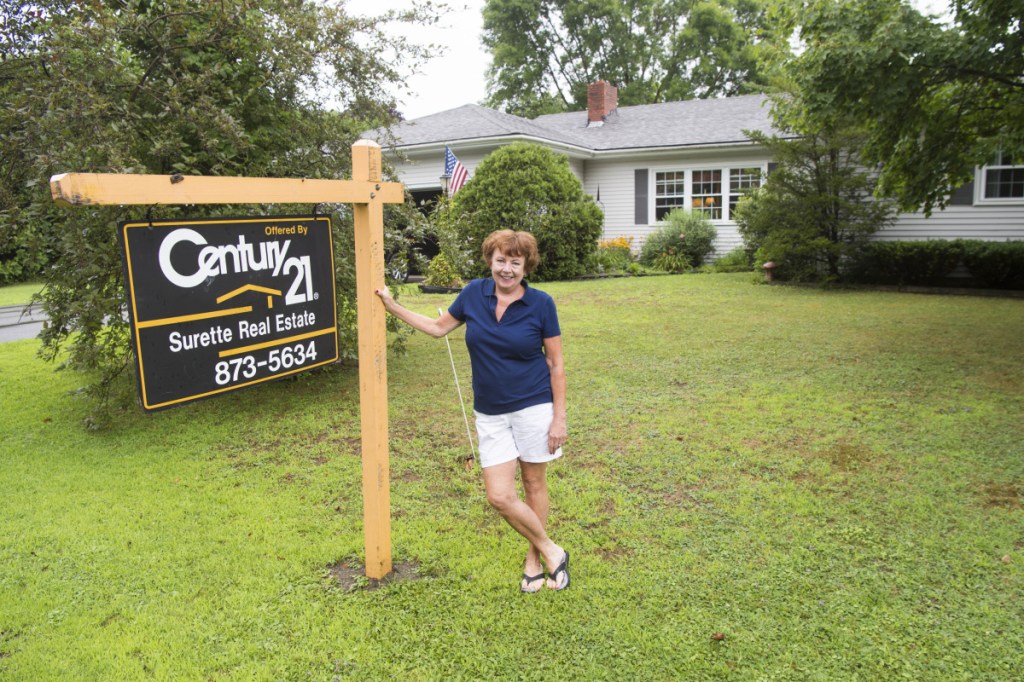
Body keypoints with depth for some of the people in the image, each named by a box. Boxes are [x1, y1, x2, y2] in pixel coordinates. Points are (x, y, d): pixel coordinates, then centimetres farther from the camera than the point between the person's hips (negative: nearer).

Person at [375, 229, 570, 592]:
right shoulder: (474, 293, -1)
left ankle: (535, 558, 31)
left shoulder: (540, 303, -8)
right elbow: (437, 327, 14)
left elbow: (556, 364, -4)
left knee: (534, 484, 9)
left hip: (534, 408, -3)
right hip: (490, 413, 3)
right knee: (499, 495, -2)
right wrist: (392, 306, 11)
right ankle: (551, 551, 20)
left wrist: (559, 418, -6)